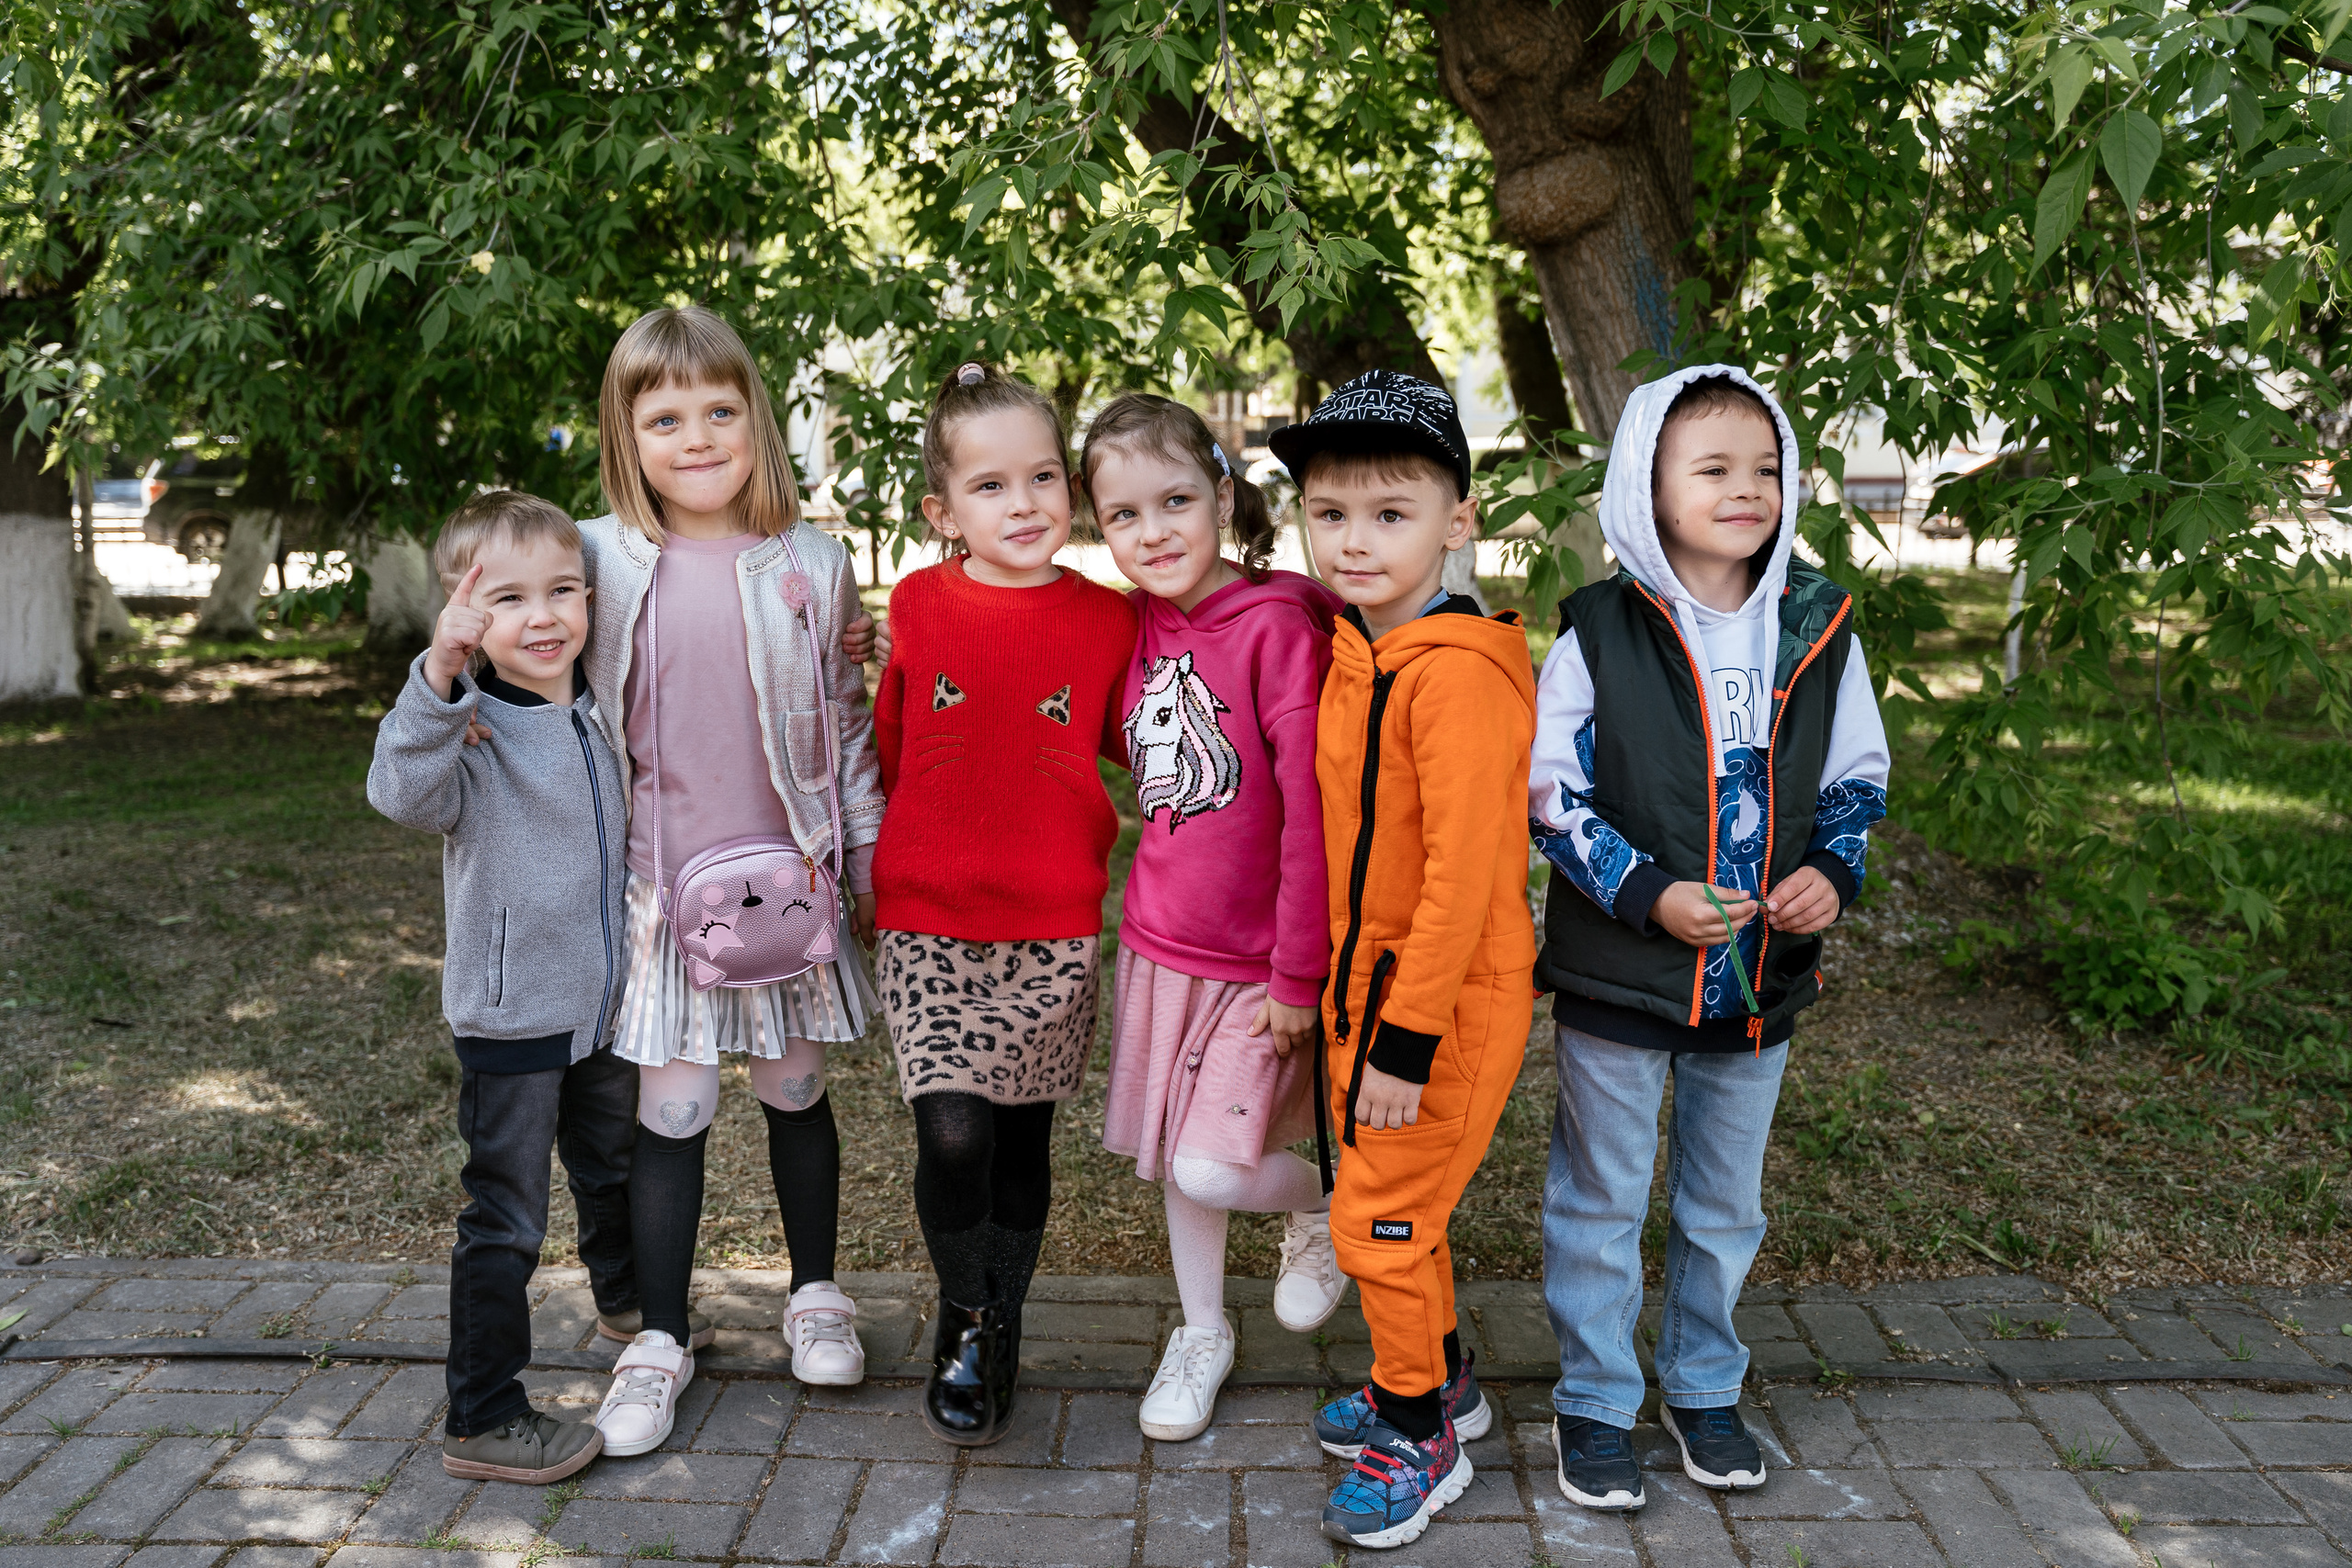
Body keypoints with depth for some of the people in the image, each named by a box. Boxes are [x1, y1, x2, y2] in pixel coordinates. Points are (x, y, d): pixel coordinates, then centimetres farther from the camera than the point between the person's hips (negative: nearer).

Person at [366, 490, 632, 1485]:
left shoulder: (598, 717, 2)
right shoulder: (469, 729, -20)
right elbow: (404, 791, -42)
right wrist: (439, 674, -54)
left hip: (606, 1010, 7)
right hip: (511, 1021, -7)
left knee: (614, 1174, 28)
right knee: (505, 1224, 1)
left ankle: (627, 1302, 52)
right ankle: (482, 1421, 14)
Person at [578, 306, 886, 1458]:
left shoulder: (811, 564, -1)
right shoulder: (601, 563, -1)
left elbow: (848, 723, 5)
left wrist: (869, 864, 6)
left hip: (789, 877, 1)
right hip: (660, 886, 0)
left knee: (795, 1089, 14)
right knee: (669, 1109, 5)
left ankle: (816, 1293, 34)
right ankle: (660, 1337, 22)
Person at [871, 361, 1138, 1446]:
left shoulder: (1107, 623, -1)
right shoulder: (917, 608, 0)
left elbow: (1138, 743, 15)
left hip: (1055, 931, 1)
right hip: (928, 925, -1)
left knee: (1023, 1138, 11)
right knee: (952, 1133, -12)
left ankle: (1000, 1330, 33)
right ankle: (962, 1318, 14)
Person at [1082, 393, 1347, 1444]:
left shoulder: (1277, 627, -19)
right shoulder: (1135, 625, 1)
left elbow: (1311, 815, -18)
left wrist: (1298, 976, -16)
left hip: (1258, 962, -6)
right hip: (1159, 936, 6)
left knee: (1212, 1168, -10)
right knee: (1169, 1157, 15)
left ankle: (1316, 1208, 22)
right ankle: (1201, 1333, 37)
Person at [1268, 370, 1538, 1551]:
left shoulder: (1457, 671, -24)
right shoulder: (1352, 654, 4)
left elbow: (1463, 871, -25)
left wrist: (1407, 1039, -23)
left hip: (1450, 996, -8)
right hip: (1366, 976, 8)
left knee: (1379, 1218, 3)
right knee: (1390, 1201, 21)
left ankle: (1421, 1441, 24)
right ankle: (1440, 1382, 42)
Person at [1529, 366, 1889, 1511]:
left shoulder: (1819, 628, 0)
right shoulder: (1600, 633, -10)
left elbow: (1858, 777, 9)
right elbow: (1551, 790, -8)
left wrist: (1833, 870, -10)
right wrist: (1649, 894, -19)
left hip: (1760, 976, 4)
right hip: (1618, 973, -3)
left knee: (1724, 1201, 19)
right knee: (1599, 1199, 9)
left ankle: (1704, 1387, 39)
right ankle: (1595, 1403, 27)